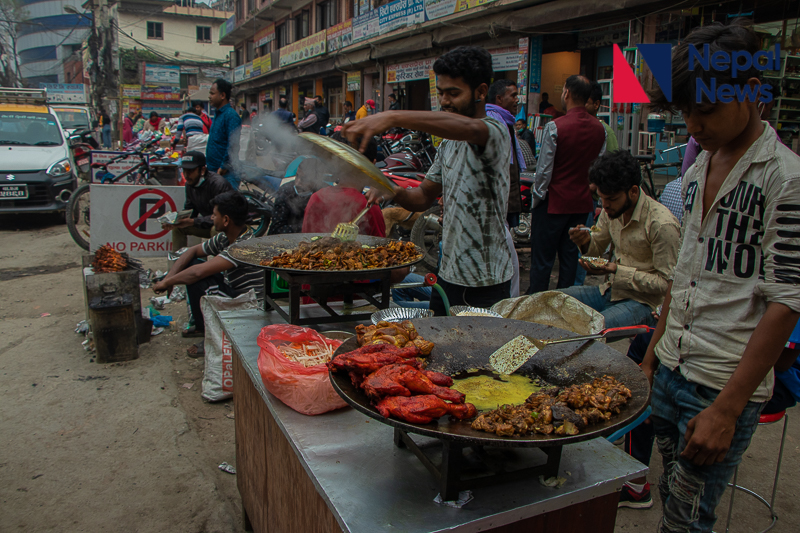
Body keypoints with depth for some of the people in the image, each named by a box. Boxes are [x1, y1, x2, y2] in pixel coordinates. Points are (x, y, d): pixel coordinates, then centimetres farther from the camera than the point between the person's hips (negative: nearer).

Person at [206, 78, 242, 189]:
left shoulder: (231, 115, -13)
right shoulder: (218, 114, 16)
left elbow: (233, 145, -20)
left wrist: (224, 167, -18)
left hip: (226, 173, -9)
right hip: (214, 171, 9)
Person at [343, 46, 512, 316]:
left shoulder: (495, 133, -14)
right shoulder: (447, 144, 12)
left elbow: (469, 128, -38)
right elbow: (424, 198, 16)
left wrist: (393, 117, -45)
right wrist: (394, 191, -7)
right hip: (447, 277, 8)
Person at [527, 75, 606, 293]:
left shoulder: (555, 127, -15)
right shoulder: (600, 129, 3)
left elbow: (544, 170, -13)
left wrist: (536, 199, -3)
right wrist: (590, 191, 18)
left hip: (554, 202, -5)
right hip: (583, 203, 6)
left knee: (542, 259, 2)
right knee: (570, 256, 13)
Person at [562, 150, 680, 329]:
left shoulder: (662, 224, -20)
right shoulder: (612, 210, 1)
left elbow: (666, 282, -18)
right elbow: (597, 248, 14)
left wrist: (617, 271, -24)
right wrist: (586, 242, -10)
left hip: (643, 301, -7)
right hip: (612, 291, 7)